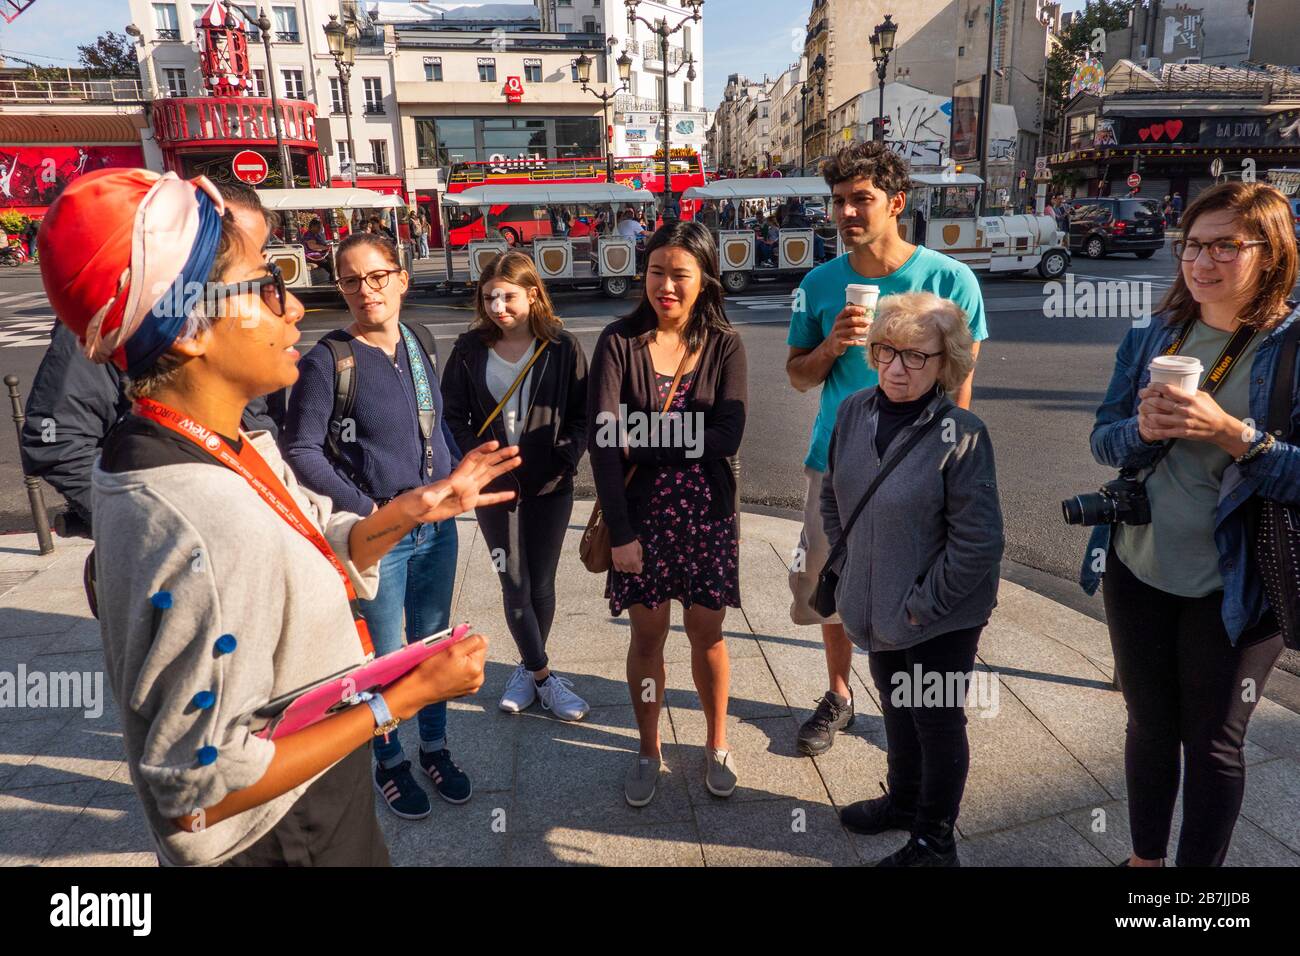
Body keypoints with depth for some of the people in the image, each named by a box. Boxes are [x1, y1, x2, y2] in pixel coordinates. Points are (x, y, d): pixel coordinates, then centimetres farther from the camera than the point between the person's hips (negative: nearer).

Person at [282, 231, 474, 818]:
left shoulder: (418, 347, 5)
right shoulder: (327, 359, -12)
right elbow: (300, 450, -11)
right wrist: (366, 508, -13)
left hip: (436, 526, 5)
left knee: (433, 642, 18)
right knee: (385, 654, 10)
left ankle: (435, 747, 38)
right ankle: (388, 763, 32)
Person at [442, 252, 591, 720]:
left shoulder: (562, 347, -5)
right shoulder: (470, 349, -1)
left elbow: (582, 413, -1)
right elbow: (453, 415, 3)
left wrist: (564, 462, -12)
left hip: (550, 487, 0)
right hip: (495, 486, 1)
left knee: (541, 584, 9)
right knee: (515, 586, 3)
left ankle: (528, 668, 31)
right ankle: (543, 676, 20)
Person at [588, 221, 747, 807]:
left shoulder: (724, 346, -4)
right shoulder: (619, 342, -7)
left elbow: (726, 437, -15)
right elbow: (601, 437, -14)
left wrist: (641, 442, -16)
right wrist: (619, 532, -18)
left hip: (706, 514, 1)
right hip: (640, 513, 0)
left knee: (707, 633, 12)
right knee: (647, 634, 11)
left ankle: (716, 743, 35)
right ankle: (648, 752, 32)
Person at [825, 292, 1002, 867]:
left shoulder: (962, 435, -22)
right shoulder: (854, 412, -5)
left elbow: (979, 543, -20)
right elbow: (833, 496, 9)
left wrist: (922, 605, -16)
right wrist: (849, 566, 5)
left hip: (941, 618, -6)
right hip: (875, 607, 6)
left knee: (938, 721, 13)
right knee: (896, 710, 25)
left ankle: (934, 842, 35)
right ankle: (904, 800, 51)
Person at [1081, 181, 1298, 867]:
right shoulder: (1151, 339, 2)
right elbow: (1103, 439, 3)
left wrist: (1231, 433, -28)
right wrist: (1142, 429, -17)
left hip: (1233, 586, -4)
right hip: (1139, 571, 4)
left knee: (1214, 742, 12)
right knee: (1149, 725, 19)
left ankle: (1199, 864, 34)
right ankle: (1144, 857, 40)